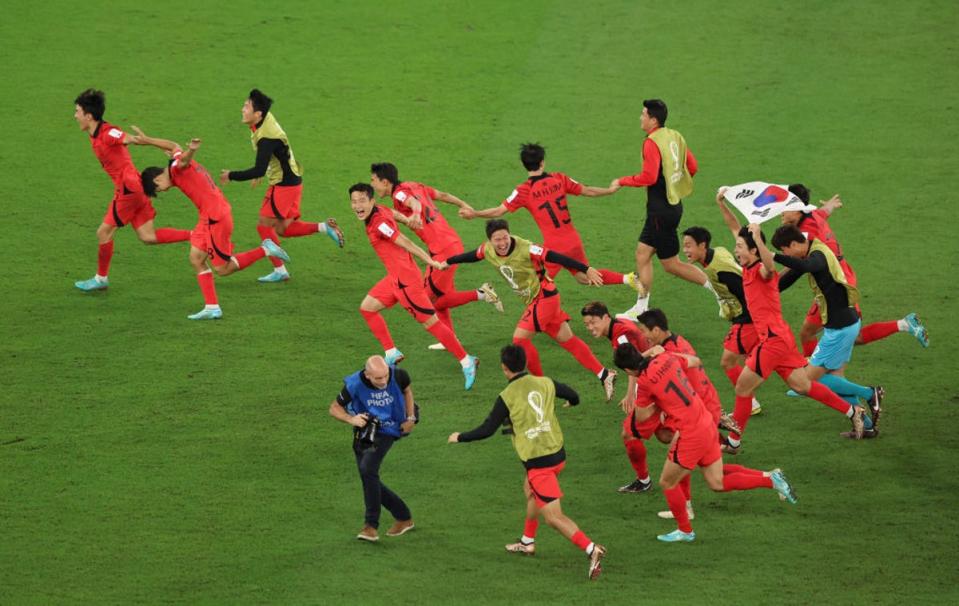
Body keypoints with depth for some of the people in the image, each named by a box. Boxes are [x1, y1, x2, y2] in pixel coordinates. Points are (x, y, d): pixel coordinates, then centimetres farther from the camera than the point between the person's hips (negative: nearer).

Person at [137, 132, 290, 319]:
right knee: (196, 260, 9)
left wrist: (192, 149, -60)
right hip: (209, 218, 10)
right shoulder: (178, 167, 14)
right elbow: (174, 146, 35)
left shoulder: (176, 168, -11)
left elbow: (184, 158, -36)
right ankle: (212, 308, 8)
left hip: (215, 218, -10)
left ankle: (265, 250, 4)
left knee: (222, 269, -2)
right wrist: (147, 140, 44)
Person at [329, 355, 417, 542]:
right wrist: (351, 419, -25)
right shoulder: (355, 384, -20)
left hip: (385, 431, -3)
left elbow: (407, 390, 9)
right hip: (363, 433, 3)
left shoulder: (397, 376, -18)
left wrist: (410, 418, 3)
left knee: (367, 469, -24)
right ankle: (404, 517, 21)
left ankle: (371, 526, -19)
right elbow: (334, 408, -6)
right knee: (368, 478, 3)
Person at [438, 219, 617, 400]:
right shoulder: (488, 250, -4)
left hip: (544, 296, -8)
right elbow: (473, 256, 17)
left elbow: (555, 257, -28)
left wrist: (586, 270, -32)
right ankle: (604, 375, 11)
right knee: (568, 340, 9)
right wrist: (448, 262, 32)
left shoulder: (525, 249, -26)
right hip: (533, 301, 8)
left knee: (520, 338, -11)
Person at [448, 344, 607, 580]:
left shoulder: (507, 397, -13)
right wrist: (569, 402, 40)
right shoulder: (545, 383, 1)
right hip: (558, 453, 7)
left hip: (538, 462, -7)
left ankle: (591, 549, -21)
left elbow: (487, 430, -8)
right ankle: (527, 542, 44)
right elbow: (574, 398, 15)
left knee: (553, 516, -6)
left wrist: (459, 437, 8)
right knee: (530, 490, 32)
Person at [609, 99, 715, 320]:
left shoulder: (652, 143, -19)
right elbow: (692, 167, 12)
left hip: (661, 209, -9)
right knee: (642, 254, 12)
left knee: (671, 264, -1)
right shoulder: (675, 136, 8)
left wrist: (622, 182, -13)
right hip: (673, 202, 9)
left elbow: (649, 177, -25)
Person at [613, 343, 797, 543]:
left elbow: (641, 417, -5)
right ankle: (770, 478, 12)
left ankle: (685, 531, 26)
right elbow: (695, 361, 22)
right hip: (707, 425, 8)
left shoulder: (644, 382, -19)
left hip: (691, 435, -8)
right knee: (718, 483, 20)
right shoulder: (666, 358, 1)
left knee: (667, 483, 13)